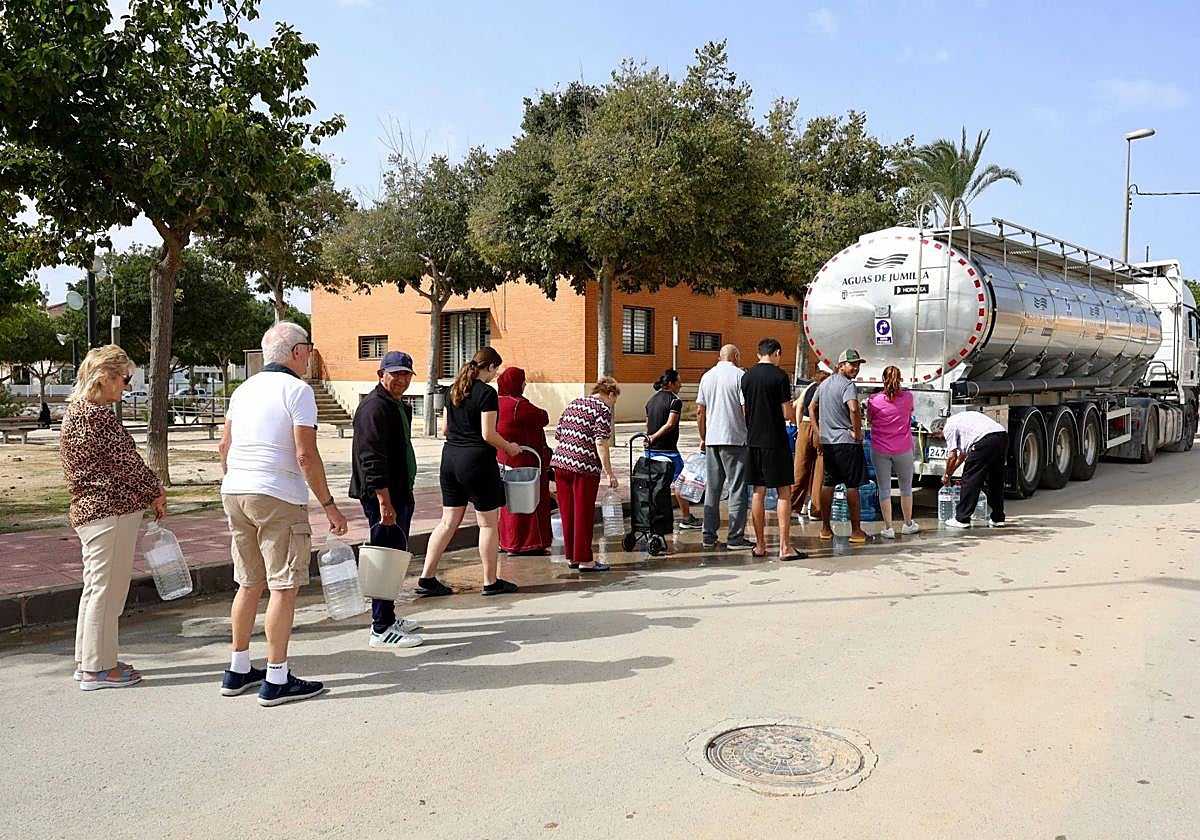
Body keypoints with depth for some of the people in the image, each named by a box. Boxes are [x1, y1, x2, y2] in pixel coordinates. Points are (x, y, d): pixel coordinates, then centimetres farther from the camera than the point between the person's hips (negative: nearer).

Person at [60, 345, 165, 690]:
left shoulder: (76, 411, 15)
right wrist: (156, 492, -2)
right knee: (107, 588, -1)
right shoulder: (98, 415, -18)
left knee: (95, 586, 18)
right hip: (112, 510, -11)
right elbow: (127, 461, -16)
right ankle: (98, 668, 8)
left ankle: (88, 661, 28)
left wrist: (147, 493, 12)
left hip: (89, 508, 11)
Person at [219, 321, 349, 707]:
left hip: (235, 492, 8)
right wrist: (329, 505, -10)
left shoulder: (244, 389, 14)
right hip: (277, 499, -8)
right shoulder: (297, 390, -9)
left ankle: (238, 671, 25)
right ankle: (276, 680, 2)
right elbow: (305, 455, -15)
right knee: (283, 587, -1)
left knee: (250, 584, 17)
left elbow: (225, 447, 17)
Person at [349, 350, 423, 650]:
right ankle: (382, 631, -1)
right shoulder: (375, 407, -15)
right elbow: (372, 458, -23)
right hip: (382, 496, -11)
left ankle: (388, 618, 29)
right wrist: (384, 501, -26)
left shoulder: (399, 406, 18)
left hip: (399, 493, 11)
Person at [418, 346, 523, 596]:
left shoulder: (454, 390, 10)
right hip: (477, 460, -7)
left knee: (449, 521, 13)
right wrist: (509, 447, 0)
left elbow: (445, 429, 15)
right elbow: (488, 434, -16)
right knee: (488, 523, 5)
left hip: (450, 457, 8)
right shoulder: (487, 392, -12)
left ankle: (427, 578, 12)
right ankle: (491, 582, 14)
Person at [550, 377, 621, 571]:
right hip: (584, 467, -7)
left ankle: (571, 556, 22)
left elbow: (558, 434, 17)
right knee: (584, 514, 2)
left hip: (560, 463, 7)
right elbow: (600, 442, -15)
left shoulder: (572, 404, 17)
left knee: (567, 512, 13)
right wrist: (609, 472, -13)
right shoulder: (603, 409, -5)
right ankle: (584, 560, 8)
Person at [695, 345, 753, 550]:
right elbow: (746, 409, -10)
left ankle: (709, 536, 12)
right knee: (737, 488, 0)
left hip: (711, 440, 6)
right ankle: (735, 537, 1)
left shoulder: (707, 376, 12)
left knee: (712, 488, 10)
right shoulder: (739, 375, -5)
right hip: (735, 439, -5)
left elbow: (700, 411, 12)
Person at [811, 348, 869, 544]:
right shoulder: (848, 385, -13)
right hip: (847, 441, -8)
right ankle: (856, 530, 4)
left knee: (828, 483, 12)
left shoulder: (825, 383, 14)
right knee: (852, 486, 0)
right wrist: (857, 432, -17)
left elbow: (812, 407, 22)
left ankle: (825, 528, 16)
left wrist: (819, 432, 20)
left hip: (827, 441, 8)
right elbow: (853, 409, -30)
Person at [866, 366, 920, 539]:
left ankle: (888, 528, 4)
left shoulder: (874, 399, -8)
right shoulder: (907, 397, -6)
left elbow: (869, 419, 7)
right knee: (906, 487, 17)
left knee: (884, 489, 5)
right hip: (903, 449, 1)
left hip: (880, 449, -1)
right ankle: (908, 524, 31)